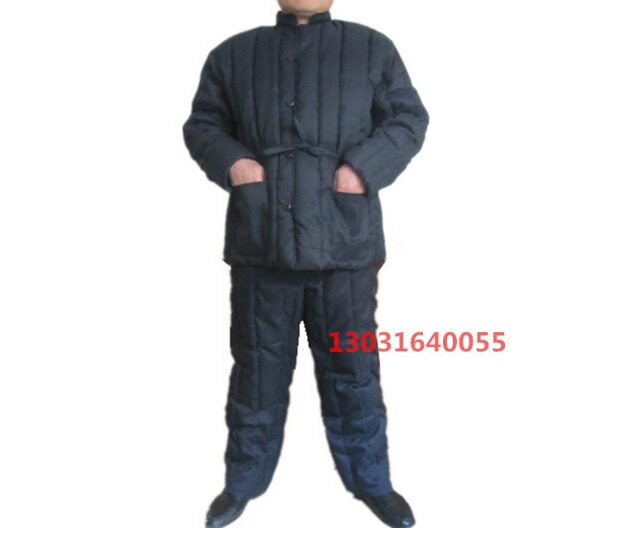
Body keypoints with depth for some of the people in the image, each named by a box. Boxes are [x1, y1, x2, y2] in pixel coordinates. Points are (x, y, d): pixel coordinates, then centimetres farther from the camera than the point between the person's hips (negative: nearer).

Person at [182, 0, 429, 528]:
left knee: (353, 369, 10)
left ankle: (370, 480, 30)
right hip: (260, 244, 1)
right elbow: (201, 124, 14)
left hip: (344, 242, -1)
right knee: (257, 367, 12)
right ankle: (244, 481, 32)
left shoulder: (371, 48, 6)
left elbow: (409, 118, 6)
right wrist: (229, 161, -7)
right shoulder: (233, 54, 10)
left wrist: (365, 166, -11)